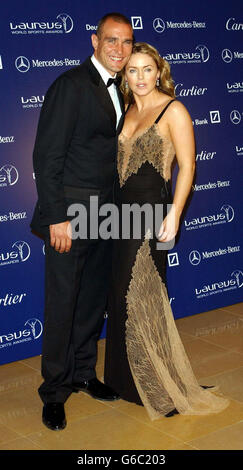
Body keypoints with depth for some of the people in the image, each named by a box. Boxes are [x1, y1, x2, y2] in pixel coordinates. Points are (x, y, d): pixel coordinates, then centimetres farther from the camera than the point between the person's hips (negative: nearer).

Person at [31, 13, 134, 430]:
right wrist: (57, 217, -19)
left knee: (95, 298, 15)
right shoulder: (71, 85, -13)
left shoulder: (116, 92, 13)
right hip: (70, 212, -8)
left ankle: (83, 373, 32)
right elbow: (47, 156, -16)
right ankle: (54, 391, 16)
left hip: (104, 214, 8)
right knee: (61, 304, 1)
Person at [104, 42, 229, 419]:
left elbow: (187, 166, -11)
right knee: (122, 294, 11)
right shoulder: (128, 111, 12)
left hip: (151, 210, -7)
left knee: (141, 296, -3)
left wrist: (173, 215, -18)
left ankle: (164, 389, 12)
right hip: (122, 210, 7)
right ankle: (128, 379, 26)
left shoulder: (173, 110, -7)